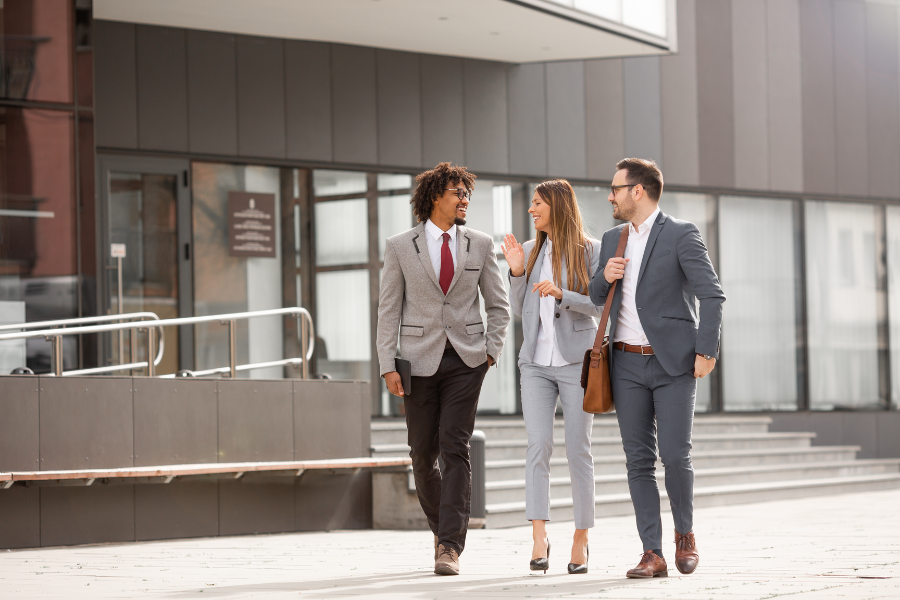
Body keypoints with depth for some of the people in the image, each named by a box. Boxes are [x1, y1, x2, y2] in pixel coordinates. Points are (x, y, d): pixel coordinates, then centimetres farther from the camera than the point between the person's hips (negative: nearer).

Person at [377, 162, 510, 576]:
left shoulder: (480, 245, 5)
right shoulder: (400, 247, 2)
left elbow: (498, 305, 12)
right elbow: (389, 310, 1)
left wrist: (491, 351, -1)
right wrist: (388, 366, -6)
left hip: (466, 359, 0)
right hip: (421, 359, 0)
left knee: (455, 448, -10)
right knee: (423, 454, 3)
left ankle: (450, 547, -12)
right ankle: (441, 526, 27)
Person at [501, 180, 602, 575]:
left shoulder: (590, 251, -2)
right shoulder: (531, 251, 11)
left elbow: (599, 306, -7)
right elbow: (520, 310, 13)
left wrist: (562, 294, -22)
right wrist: (517, 273, -2)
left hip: (577, 360, -3)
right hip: (536, 362, 3)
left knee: (578, 450, -1)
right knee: (538, 445, -11)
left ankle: (581, 541, 9)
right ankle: (539, 539, -18)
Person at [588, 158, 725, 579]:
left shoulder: (681, 235, -6)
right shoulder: (613, 239, 13)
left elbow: (712, 295, -11)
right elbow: (597, 298, 21)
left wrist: (706, 351, -17)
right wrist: (605, 277, -1)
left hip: (674, 362, -5)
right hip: (628, 365, 5)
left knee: (675, 455, -9)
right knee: (639, 460, 0)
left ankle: (685, 532, 16)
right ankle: (653, 555, 0)